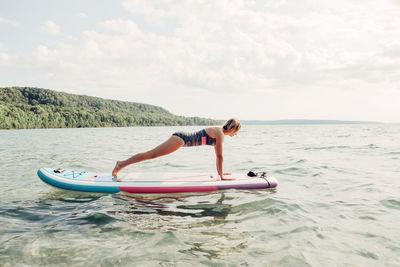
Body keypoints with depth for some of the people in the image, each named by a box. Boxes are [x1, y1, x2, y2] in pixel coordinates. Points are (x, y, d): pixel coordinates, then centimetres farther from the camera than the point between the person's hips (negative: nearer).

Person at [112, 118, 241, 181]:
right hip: (180, 139, -9)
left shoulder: (218, 131, 15)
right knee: (151, 154, -8)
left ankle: (121, 164, 15)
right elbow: (220, 156, -13)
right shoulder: (220, 134, -13)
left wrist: (219, 171, 24)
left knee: (151, 154, 10)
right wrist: (222, 176, -8)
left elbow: (218, 155, 21)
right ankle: (121, 164, -3)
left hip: (181, 138, 9)